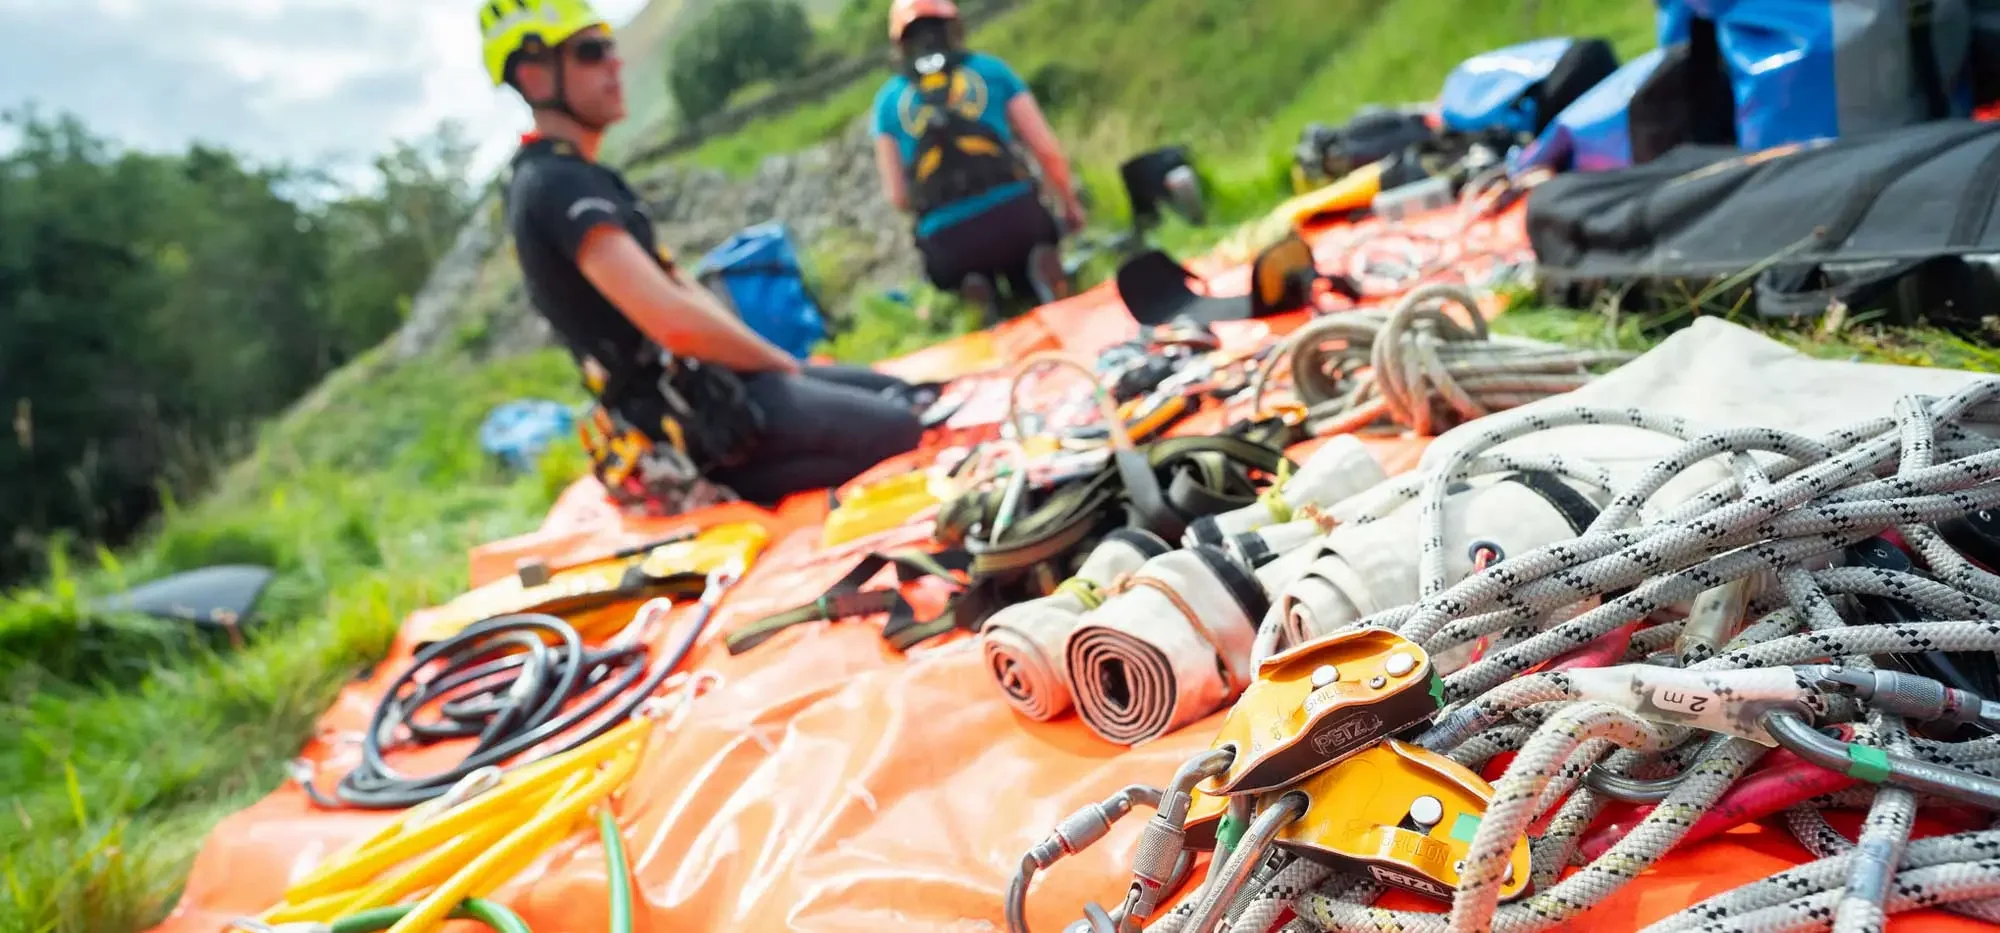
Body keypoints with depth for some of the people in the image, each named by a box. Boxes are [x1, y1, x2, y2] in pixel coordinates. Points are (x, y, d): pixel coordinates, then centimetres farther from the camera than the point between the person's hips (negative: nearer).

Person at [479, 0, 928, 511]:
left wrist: (779, 362, 5)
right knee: (903, 432, -15)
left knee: (900, 392, 16)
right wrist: (786, 364, -13)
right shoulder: (557, 186, -18)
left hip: (698, 382, 10)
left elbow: (678, 287, 16)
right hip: (694, 415, -10)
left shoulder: (569, 176, 16)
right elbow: (673, 319, -29)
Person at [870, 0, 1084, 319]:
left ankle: (970, 286, -4)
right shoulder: (991, 69, 11)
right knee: (1034, 291, 28)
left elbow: (898, 197, 7)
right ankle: (1040, 265, -7)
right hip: (1014, 213, 0)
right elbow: (1047, 149, 7)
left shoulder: (888, 99, 12)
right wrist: (1071, 203, 23)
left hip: (947, 239, 0)